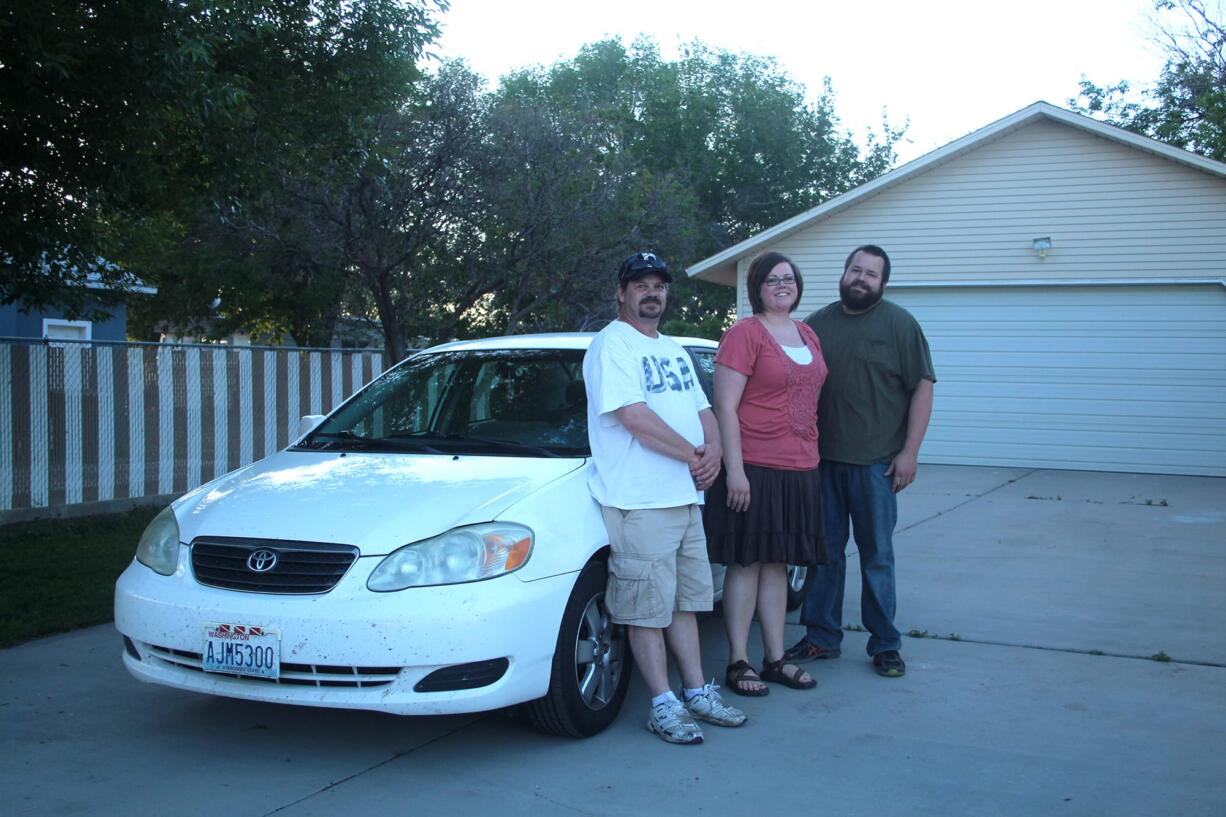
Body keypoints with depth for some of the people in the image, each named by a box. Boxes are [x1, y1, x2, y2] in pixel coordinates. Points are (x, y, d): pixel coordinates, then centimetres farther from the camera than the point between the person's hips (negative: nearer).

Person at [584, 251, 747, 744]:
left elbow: (703, 411, 19)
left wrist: (713, 448, -3)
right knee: (647, 609, -3)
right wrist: (693, 454, -12)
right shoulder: (612, 344, -7)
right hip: (639, 502, -8)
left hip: (685, 498, 8)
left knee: (684, 601, 14)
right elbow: (633, 416, -18)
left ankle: (697, 693, 23)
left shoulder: (673, 350, 20)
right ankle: (664, 706, 3)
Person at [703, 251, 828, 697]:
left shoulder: (808, 335, 14)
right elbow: (725, 407, -13)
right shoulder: (744, 334, -9)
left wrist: (811, 457, 15)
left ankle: (775, 659, 22)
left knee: (777, 564, 13)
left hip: (800, 468, 7)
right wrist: (734, 470, -18)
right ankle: (738, 663, 9)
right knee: (746, 564, 0)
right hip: (753, 469, -7)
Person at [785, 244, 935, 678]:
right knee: (825, 552, 10)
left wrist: (909, 452, -10)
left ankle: (885, 645, 13)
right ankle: (822, 637, 20)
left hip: (875, 462, -3)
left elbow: (922, 387, -3)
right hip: (822, 459, 3)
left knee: (877, 556, 3)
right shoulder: (817, 324, 10)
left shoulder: (899, 324, 0)